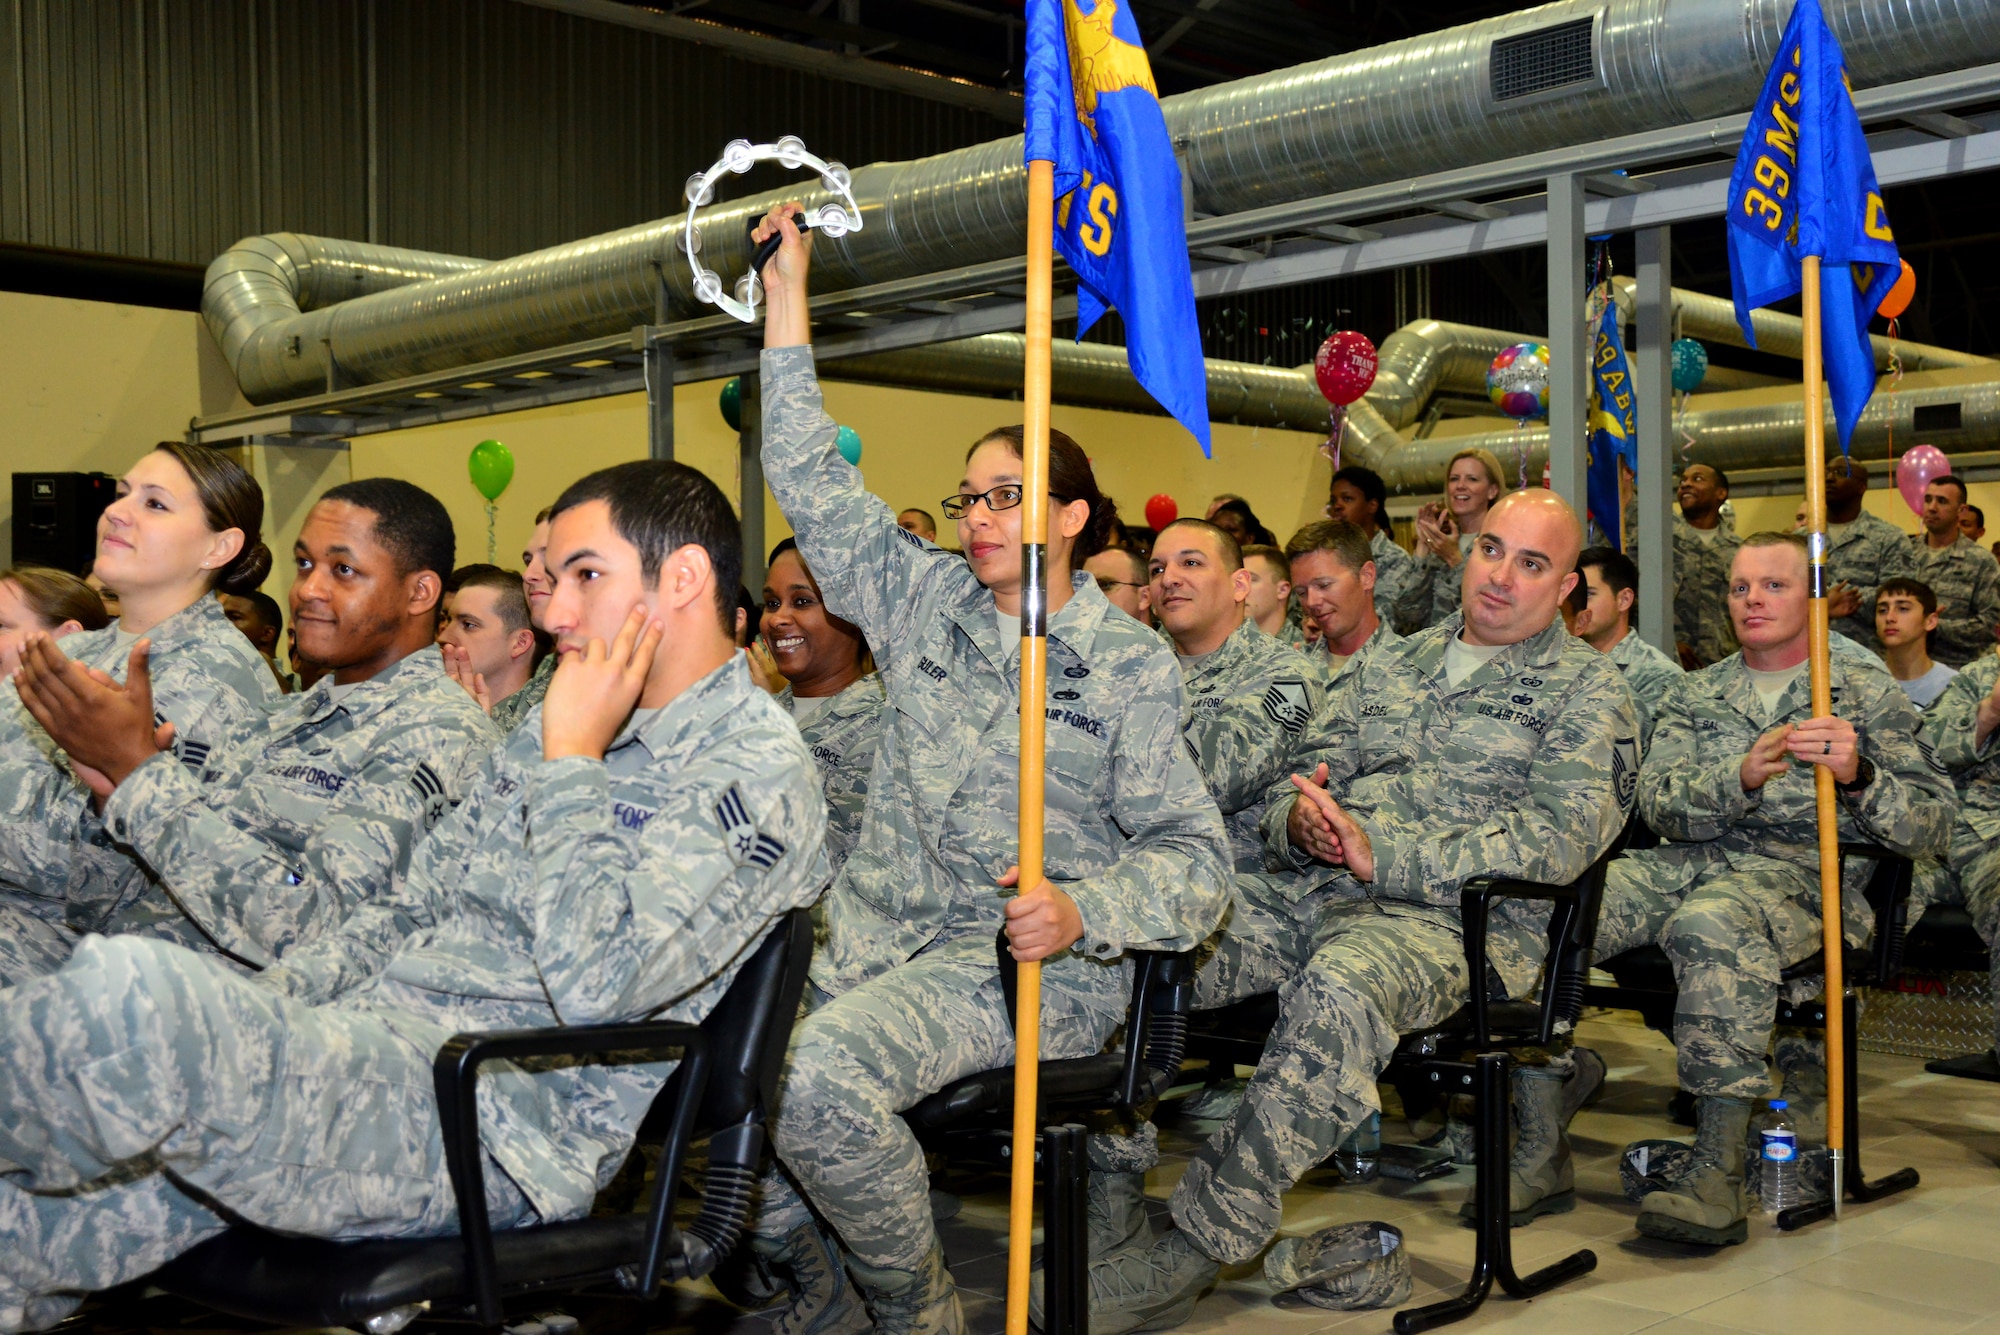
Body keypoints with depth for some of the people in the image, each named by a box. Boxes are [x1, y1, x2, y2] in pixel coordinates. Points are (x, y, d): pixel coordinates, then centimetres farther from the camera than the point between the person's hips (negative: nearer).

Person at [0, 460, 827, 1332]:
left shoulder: (756, 768, -7)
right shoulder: (557, 731, 21)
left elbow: (596, 983, -21)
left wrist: (572, 763, -12)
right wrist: (240, 1015, 9)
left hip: (493, 1118, -9)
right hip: (360, 1046, 9)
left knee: (129, 996, -27)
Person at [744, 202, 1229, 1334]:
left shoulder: (1130, 663, 1)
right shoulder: (925, 598, 14)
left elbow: (1195, 853, -3)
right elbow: (813, 481, 12)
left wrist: (1082, 912, -23)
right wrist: (788, 300, 9)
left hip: (1026, 965, -5)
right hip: (873, 934, 5)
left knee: (826, 1077, -32)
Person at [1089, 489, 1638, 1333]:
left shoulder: (1587, 690, 7)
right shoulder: (1392, 664, 24)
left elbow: (1555, 838, -9)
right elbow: (1284, 795, 20)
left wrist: (1380, 852, -16)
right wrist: (1299, 823, -6)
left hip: (1467, 921, -5)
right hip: (1321, 898, 6)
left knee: (1339, 984, -39)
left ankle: (1194, 1252, -33)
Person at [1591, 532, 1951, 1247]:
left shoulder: (1866, 690, 14)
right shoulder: (1695, 694, 22)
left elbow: (1930, 826, 6)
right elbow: (1659, 805, 5)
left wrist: (1859, 775, -15)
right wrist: (1741, 777, -15)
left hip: (1805, 870, -3)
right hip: (1692, 859, 4)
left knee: (1712, 923, -40)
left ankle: (1719, 1173, -38)